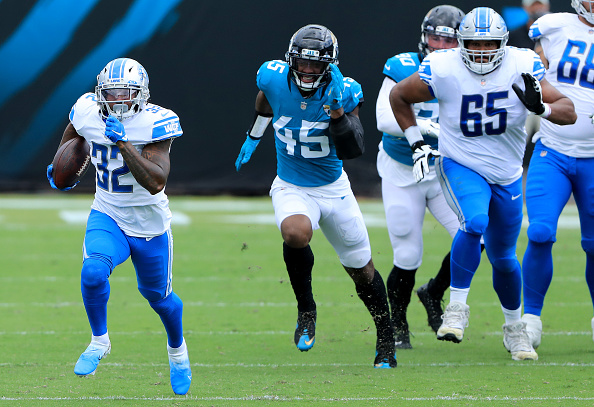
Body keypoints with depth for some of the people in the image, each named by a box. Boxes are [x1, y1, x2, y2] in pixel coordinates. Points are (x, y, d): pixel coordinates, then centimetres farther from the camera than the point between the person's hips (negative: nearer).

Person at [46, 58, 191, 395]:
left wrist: (123, 143, -41)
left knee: (157, 295, 15)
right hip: (108, 218, 2)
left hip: (150, 226, -2)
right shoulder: (88, 111, -12)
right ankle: (99, 341, -2)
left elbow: (156, 183, -35)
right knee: (93, 273, -27)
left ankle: (177, 348, 48)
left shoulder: (154, 123, -24)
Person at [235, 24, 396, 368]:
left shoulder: (343, 92, -20)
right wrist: (254, 137, 24)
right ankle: (306, 310, -11)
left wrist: (337, 111, -39)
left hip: (333, 188, 0)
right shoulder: (274, 78, -15)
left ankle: (386, 341, 34)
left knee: (363, 271, 12)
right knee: (295, 234, -35)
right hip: (291, 188, 0)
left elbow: (353, 150, -28)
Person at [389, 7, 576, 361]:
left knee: (503, 257, 10)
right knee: (475, 222, -32)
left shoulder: (522, 67, -14)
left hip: (507, 175, 3)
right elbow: (399, 97, 1)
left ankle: (515, 328, 35)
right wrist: (417, 144, -3)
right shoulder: (442, 70, -17)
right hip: (461, 166, -2)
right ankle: (457, 308, -19)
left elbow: (569, 113, -13)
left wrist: (541, 107, -34)